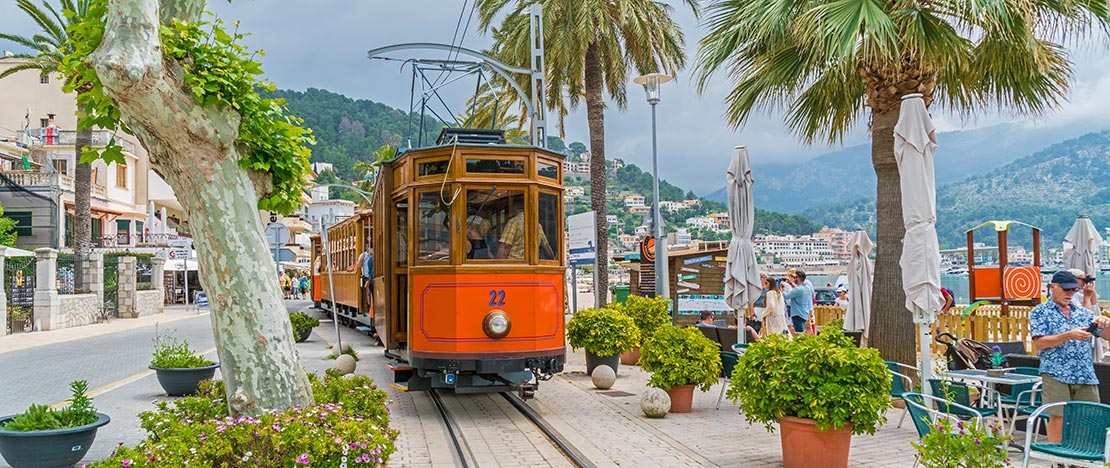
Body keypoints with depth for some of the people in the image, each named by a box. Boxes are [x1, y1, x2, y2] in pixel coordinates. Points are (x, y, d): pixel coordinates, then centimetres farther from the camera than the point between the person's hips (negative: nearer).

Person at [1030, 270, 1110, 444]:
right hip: (1056, 375, -5)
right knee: (1058, 417, -6)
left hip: (1086, 376, 5)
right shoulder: (1040, 312, 3)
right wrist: (1069, 335, -19)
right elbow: (1039, 343, -8)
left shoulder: (1083, 312, 17)